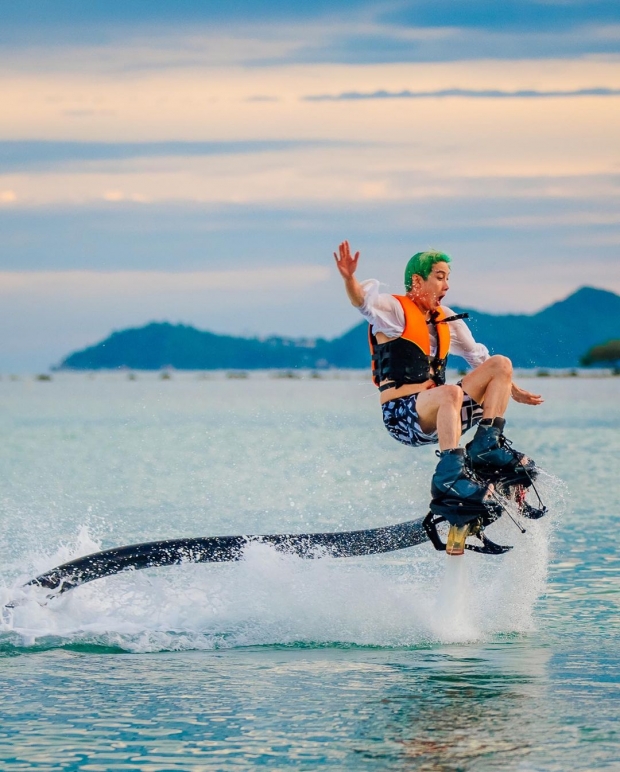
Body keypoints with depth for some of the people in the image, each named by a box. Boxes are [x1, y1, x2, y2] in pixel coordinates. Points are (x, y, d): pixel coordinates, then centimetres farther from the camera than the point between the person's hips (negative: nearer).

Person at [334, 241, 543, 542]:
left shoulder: (446, 319, 19)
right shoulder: (394, 310, -2)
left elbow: (478, 359, 29)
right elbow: (363, 300, -23)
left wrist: (513, 391, 28)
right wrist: (349, 278, -44)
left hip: (436, 412, 7)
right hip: (402, 415, -7)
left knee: (501, 364, 0)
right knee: (450, 392, -38)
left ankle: (486, 448, -10)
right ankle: (449, 477, -43)